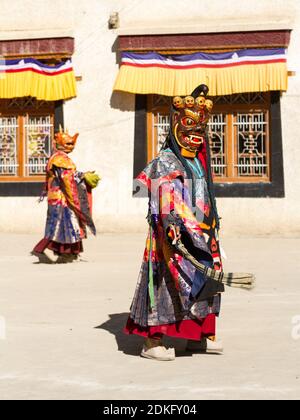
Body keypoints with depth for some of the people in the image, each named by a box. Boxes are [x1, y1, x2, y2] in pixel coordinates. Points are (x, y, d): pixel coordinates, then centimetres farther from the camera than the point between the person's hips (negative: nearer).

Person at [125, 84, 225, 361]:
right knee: (168, 283, -10)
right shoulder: (165, 162, -8)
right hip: (176, 233, -9)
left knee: (204, 283, 12)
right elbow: (163, 196, -21)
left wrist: (212, 228, 22)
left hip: (200, 235, 9)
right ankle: (152, 341, -7)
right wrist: (169, 222, -34)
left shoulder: (199, 162, 17)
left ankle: (198, 336, 23)